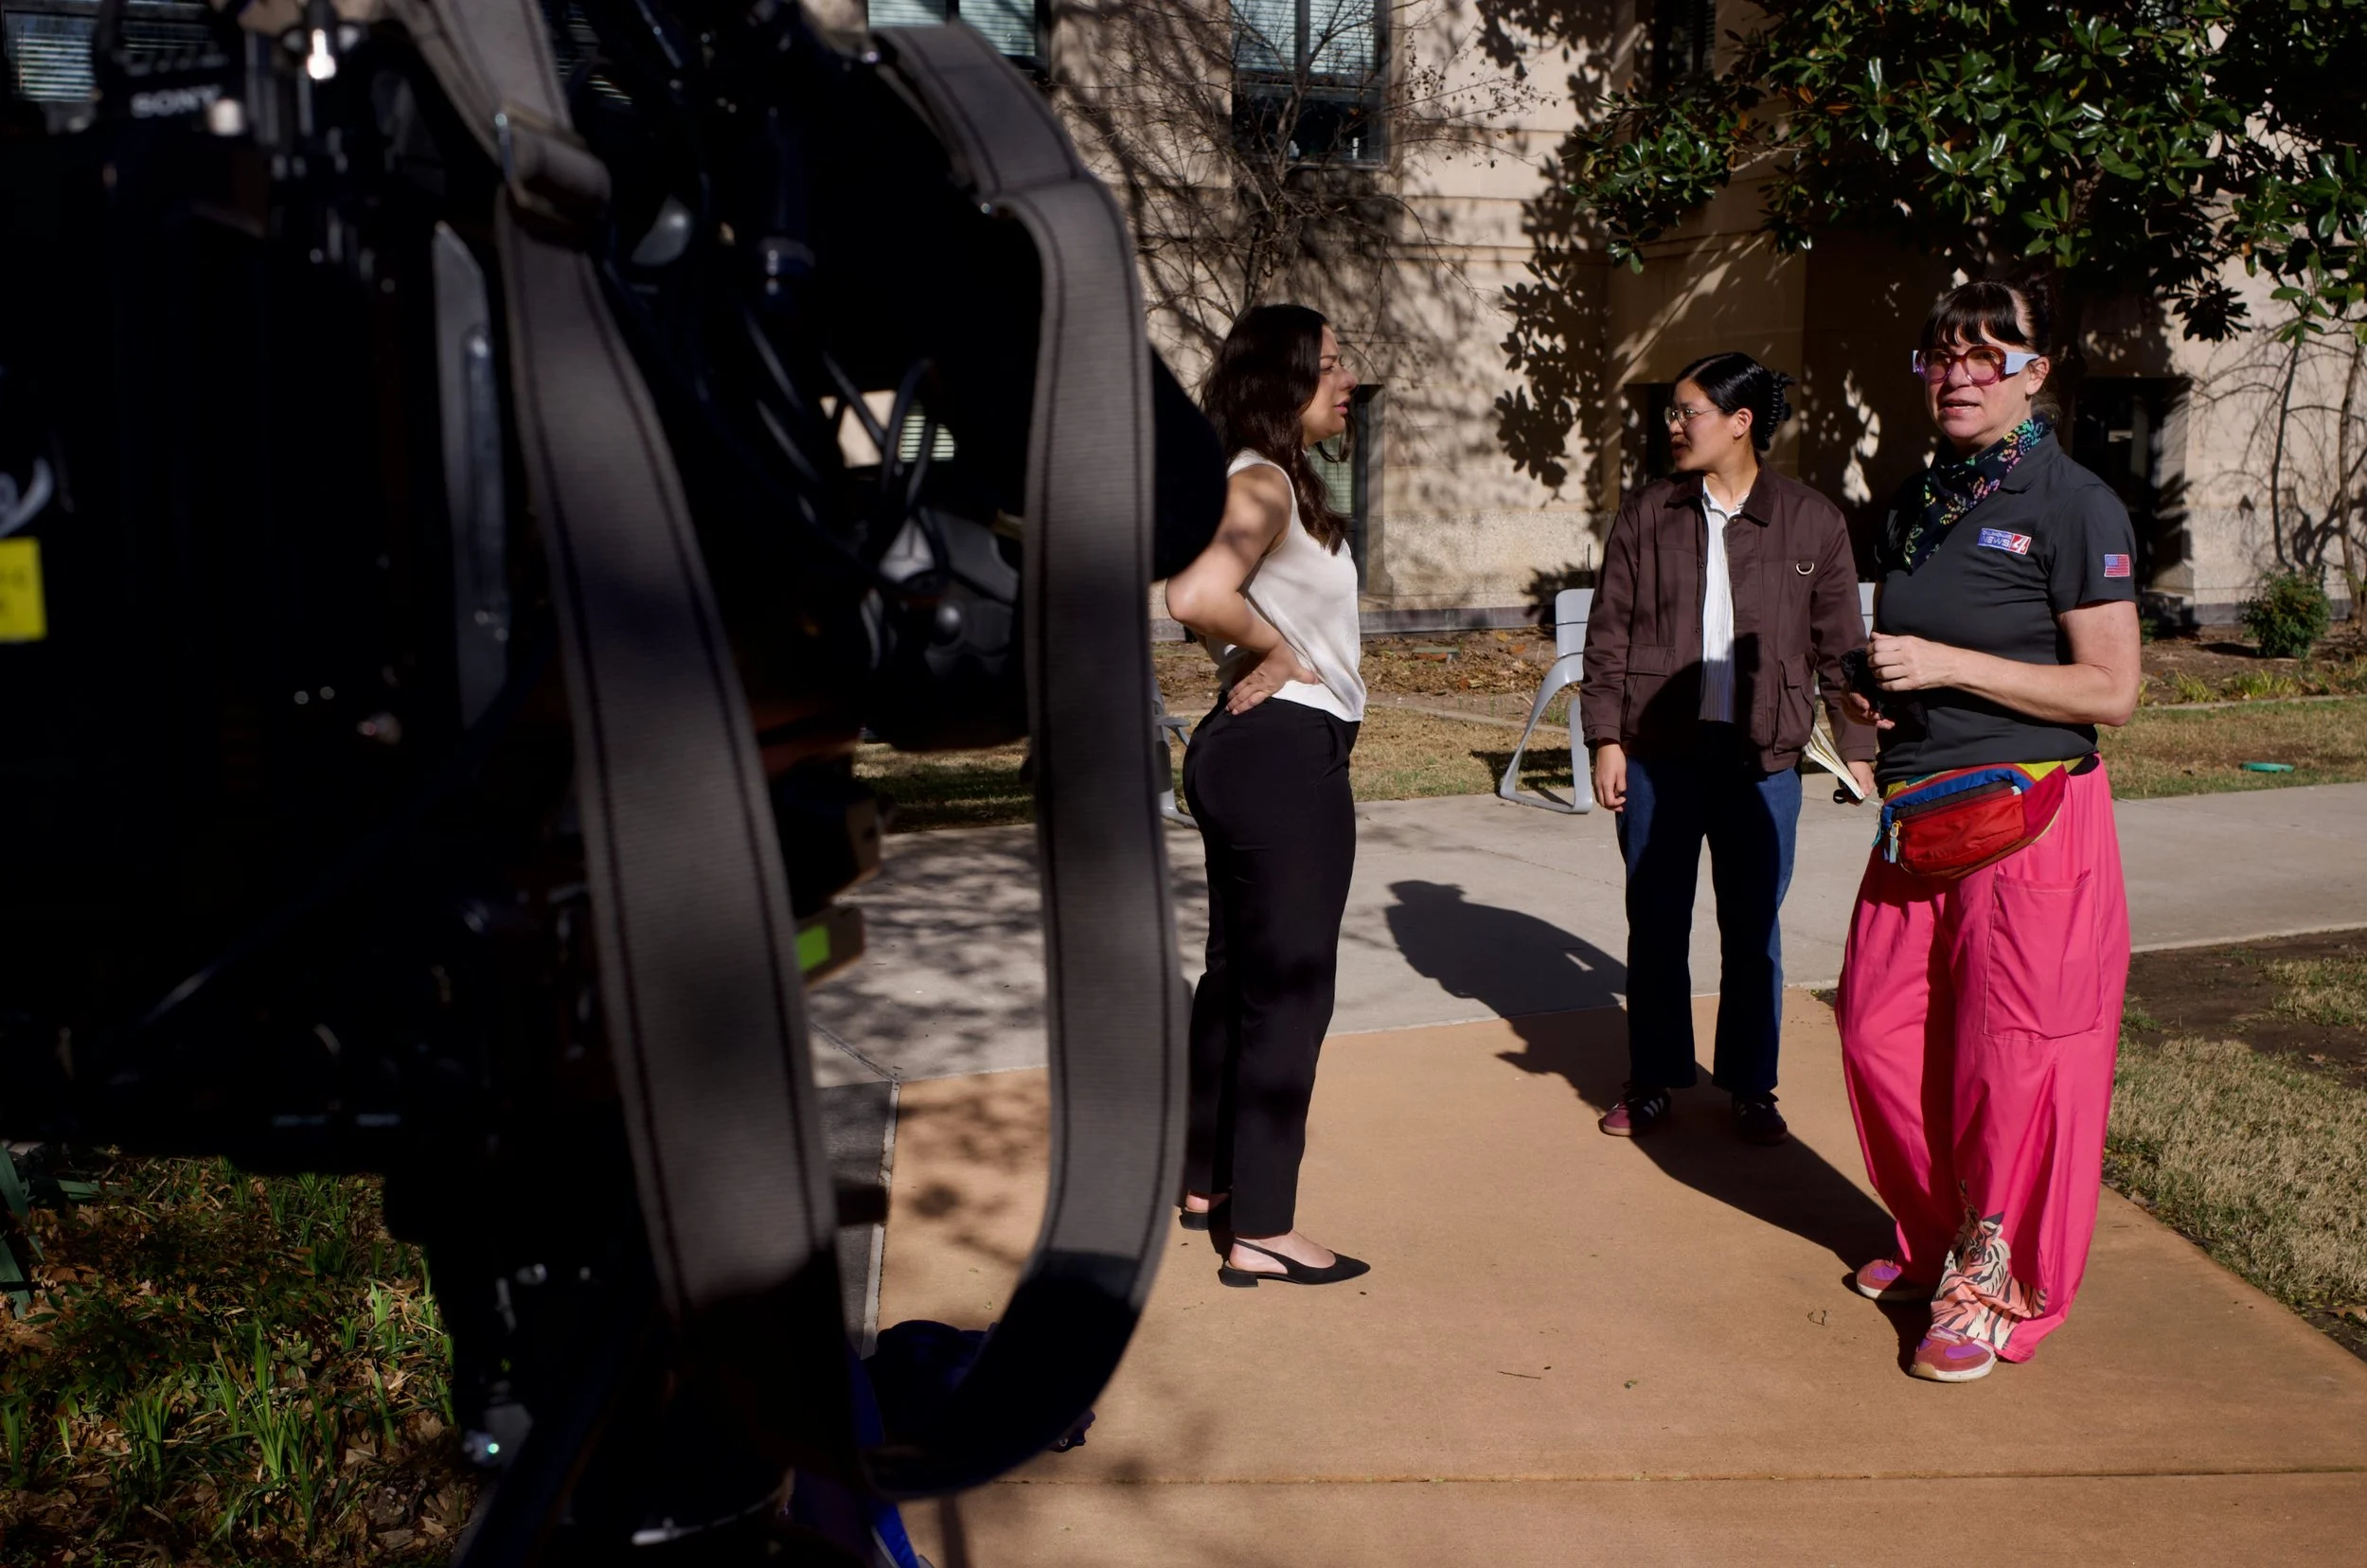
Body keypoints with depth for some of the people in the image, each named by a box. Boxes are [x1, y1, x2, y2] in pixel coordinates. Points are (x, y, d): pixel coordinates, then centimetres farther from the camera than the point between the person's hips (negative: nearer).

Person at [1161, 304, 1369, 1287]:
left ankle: (1207, 1180, 32)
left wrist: (1265, 654, 5)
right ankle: (1260, 1233, 6)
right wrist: (1279, 652, -18)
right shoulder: (1264, 483, -16)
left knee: (1237, 976, 18)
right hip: (1286, 754, -10)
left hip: (1247, 753, 10)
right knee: (1287, 993, -3)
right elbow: (1197, 595, -34)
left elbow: (1220, 603, 22)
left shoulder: (1269, 483, 14)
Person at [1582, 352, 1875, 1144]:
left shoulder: (1812, 521, 0)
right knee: (1655, 925, 9)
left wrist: (1856, 745, 2)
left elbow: (1840, 645, 4)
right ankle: (1653, 1081, 23)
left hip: (1761, 760, -1)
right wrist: (1606, 737, -2)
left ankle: (1751, 1088, 22)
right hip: (1658, 755, 1)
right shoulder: (1645, 516, 3)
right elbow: (1609, 634, 4)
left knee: (1752, 932, 8)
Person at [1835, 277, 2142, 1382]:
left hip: (2028, 823, -7)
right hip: (1917, 820, 7)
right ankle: (1938, 1241, 31)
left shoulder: (2075, 506, -10)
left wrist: (1946, 666, -20)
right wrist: (1868, 689, 4)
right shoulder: (1914, 503, 11)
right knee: (1880, 1036, 9)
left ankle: (1998, 1289, 17)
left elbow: (2111, 691, -14)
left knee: (2010, 1062, -1)